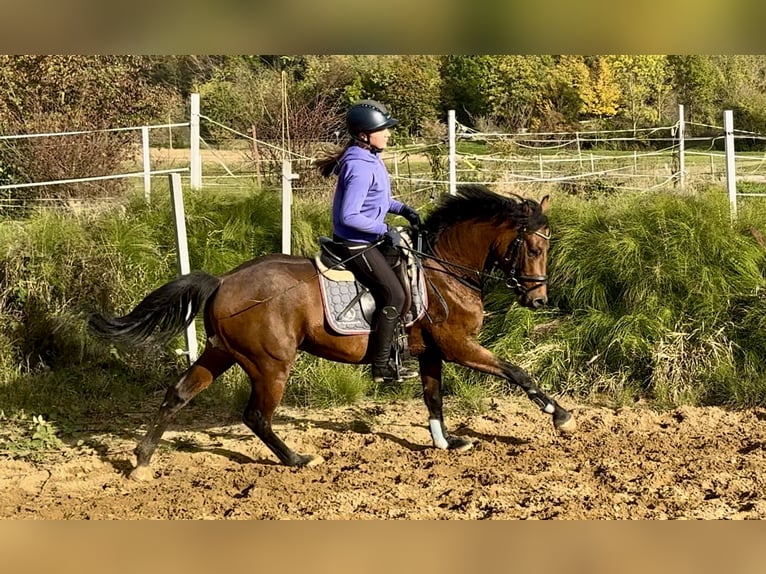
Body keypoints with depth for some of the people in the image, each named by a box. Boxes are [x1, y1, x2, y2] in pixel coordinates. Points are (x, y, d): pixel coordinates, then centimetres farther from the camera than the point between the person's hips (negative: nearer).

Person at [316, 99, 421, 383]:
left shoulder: (369, 159, 5)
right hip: (356, 246, -11)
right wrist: (385, 230, -23)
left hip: (369, 240, 11)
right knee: (394, 296, -12)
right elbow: (349, 216, -30)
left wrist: (401, 208, 8)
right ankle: (381, 366, -6)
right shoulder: (361, 168, -26)